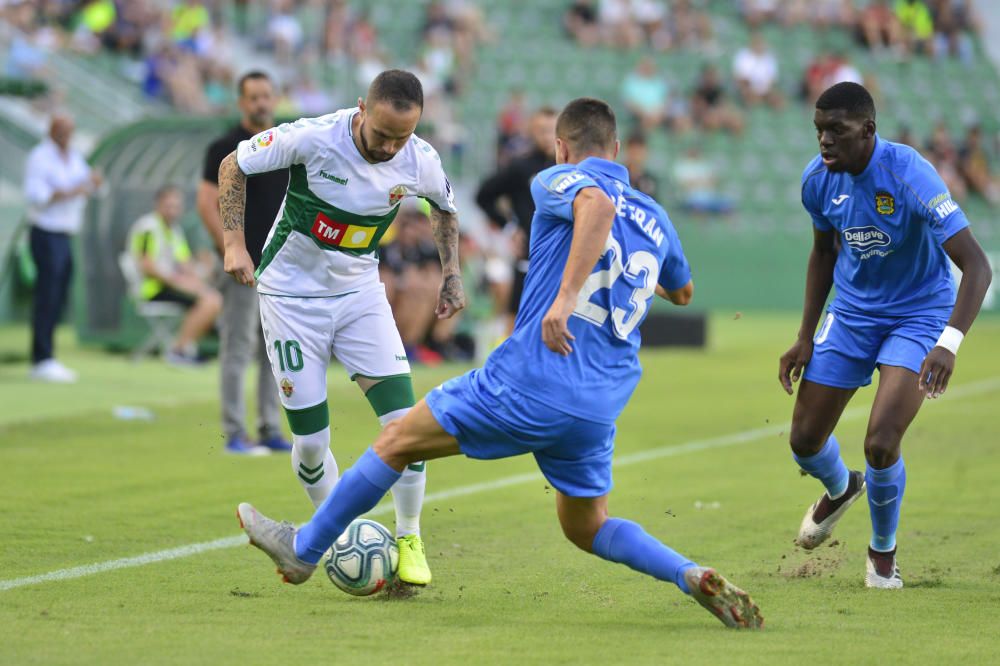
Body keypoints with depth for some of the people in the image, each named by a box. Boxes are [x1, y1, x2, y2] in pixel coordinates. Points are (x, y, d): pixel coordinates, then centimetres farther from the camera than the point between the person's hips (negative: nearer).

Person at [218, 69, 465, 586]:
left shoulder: (420, 162, -13)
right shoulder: (312, 138, -24)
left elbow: (444, 208, 13)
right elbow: (233, 165, -8)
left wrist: (451, 274, 6)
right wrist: (234, 242, -15)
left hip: (360, 292, 3)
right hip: (291, 294, -3)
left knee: (405, 420, -12)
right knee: (310, 440, -4)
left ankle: (408, 539, 6)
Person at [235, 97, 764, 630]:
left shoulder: (559, 182, 0)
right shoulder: (655, 218, 17)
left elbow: (599, 204, -26)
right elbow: (682, 290, 37)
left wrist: (565, 295, -31)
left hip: (527, 384, -6)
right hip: (598, 411, 6)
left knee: (397, 442, 12)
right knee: (586, 528, 22)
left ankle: (303, 549, 22)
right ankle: (694, 577, -2)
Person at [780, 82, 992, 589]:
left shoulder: (909, 176, -29)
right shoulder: (818, 179, -10)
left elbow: (976, 265, -34)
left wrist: (949, 343, -47)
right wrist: (806, 336, 5)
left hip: (918, 316, -5)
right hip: (851, 313, 5)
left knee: (881, 445, -20)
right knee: (805, 441, 5)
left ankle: (883, 551, 11)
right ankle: (840, 489, 45)